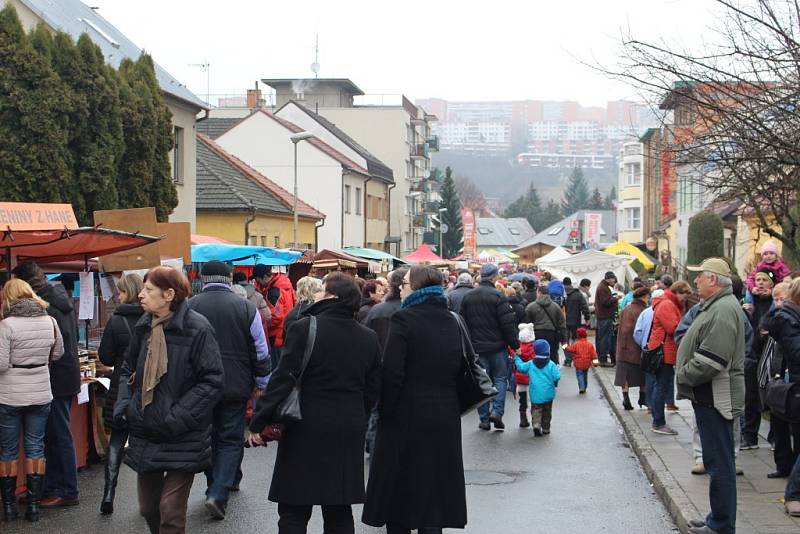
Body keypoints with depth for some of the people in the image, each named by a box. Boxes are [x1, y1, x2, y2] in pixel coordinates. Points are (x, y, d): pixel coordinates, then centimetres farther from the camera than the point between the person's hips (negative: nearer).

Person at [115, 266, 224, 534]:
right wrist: (123, 403, 3)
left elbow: (213, 382, -15)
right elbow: (128, 369, 19)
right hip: (145, 433, 6)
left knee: (171, 510, -7)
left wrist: (178, 417, -20)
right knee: (148, 507, 14)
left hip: (182, 439, -6)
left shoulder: (196, 328, -14)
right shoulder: (144, 326, 5)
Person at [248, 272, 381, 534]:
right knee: (339, 513, 13)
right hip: (349, 434, 5)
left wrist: (258, 423, -10)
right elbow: (372, 389, 10)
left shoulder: (305, 328, -12)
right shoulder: (369, 338, 5)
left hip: (306, 433, -5)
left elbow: (283, 379, -15)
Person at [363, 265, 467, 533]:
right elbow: (461, 370, 8)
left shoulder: (404, 319, -12)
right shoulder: (452, 323, 5)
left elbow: (391, 374, -16)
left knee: (397, 494, 7)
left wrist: (386, 411, -6)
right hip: (445, 421, 5)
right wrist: (449, 405, 15)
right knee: (433, 493, 10)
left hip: (407, 419, -5)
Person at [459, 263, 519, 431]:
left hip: (477, 348, 4)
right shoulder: (498, 297, -11)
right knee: (500, 378, 9)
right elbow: (508, 324, -13)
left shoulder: (467, 297, 6)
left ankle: (484, 419, 8)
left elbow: (463, 323, 10)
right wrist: (515, 344, -4)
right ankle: (497, 411, -6)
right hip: (497, 346, -4)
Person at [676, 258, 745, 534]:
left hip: (717, 398, -11)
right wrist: (684, 375, 13)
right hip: (707, 396, 11)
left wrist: (683, 376, -14)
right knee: (717, 462, 17)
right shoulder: (714, 306, 15)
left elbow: (711, 359, -26)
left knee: (720, 464, -3)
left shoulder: (724, 310, -20)